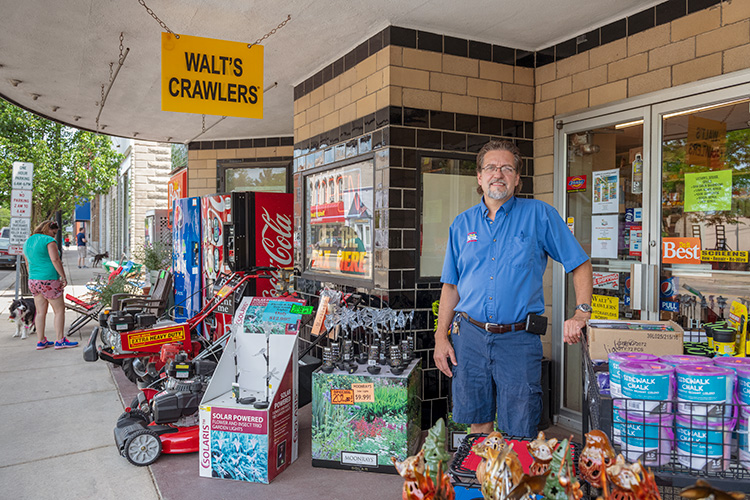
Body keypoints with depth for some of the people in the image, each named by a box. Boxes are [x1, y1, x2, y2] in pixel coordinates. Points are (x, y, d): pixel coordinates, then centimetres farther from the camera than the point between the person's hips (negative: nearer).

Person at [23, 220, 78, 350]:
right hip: (48, 281, -8)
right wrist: (63, 277, -14)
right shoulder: (49, 240, -10)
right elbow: (55, 260, -18)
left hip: (33, 281, 8)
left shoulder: (27, 242, 16)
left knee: (40, 312, 12)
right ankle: (60, 340, 0)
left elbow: (28, 264, 21)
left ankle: (41, 341, 15)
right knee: (59, 310, 0)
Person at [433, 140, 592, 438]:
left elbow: (580, 264, 4)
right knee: (478, 426, 12)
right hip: (469, 337, 3)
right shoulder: (462, 224, 9)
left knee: (519, 436, 3)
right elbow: (451, 286, 11)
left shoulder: (539, 215, 1)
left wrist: (581, 313, -9)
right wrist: (441, 337, 5)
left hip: (519, 339, -2)